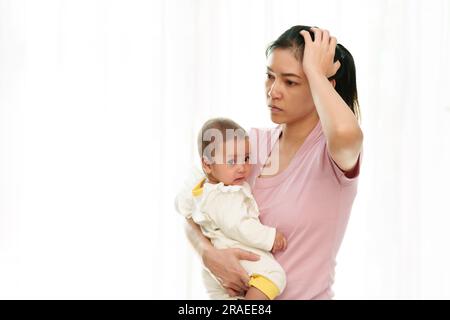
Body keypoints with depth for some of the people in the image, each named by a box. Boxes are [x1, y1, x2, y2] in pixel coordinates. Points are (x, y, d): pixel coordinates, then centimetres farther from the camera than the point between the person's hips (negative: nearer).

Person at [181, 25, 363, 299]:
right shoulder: (253, 143, 2)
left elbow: (345, 133, -38)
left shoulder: (330, 150, -13)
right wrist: (209, 253, -17)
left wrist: (314, 71, -22)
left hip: (306, 294, -3)